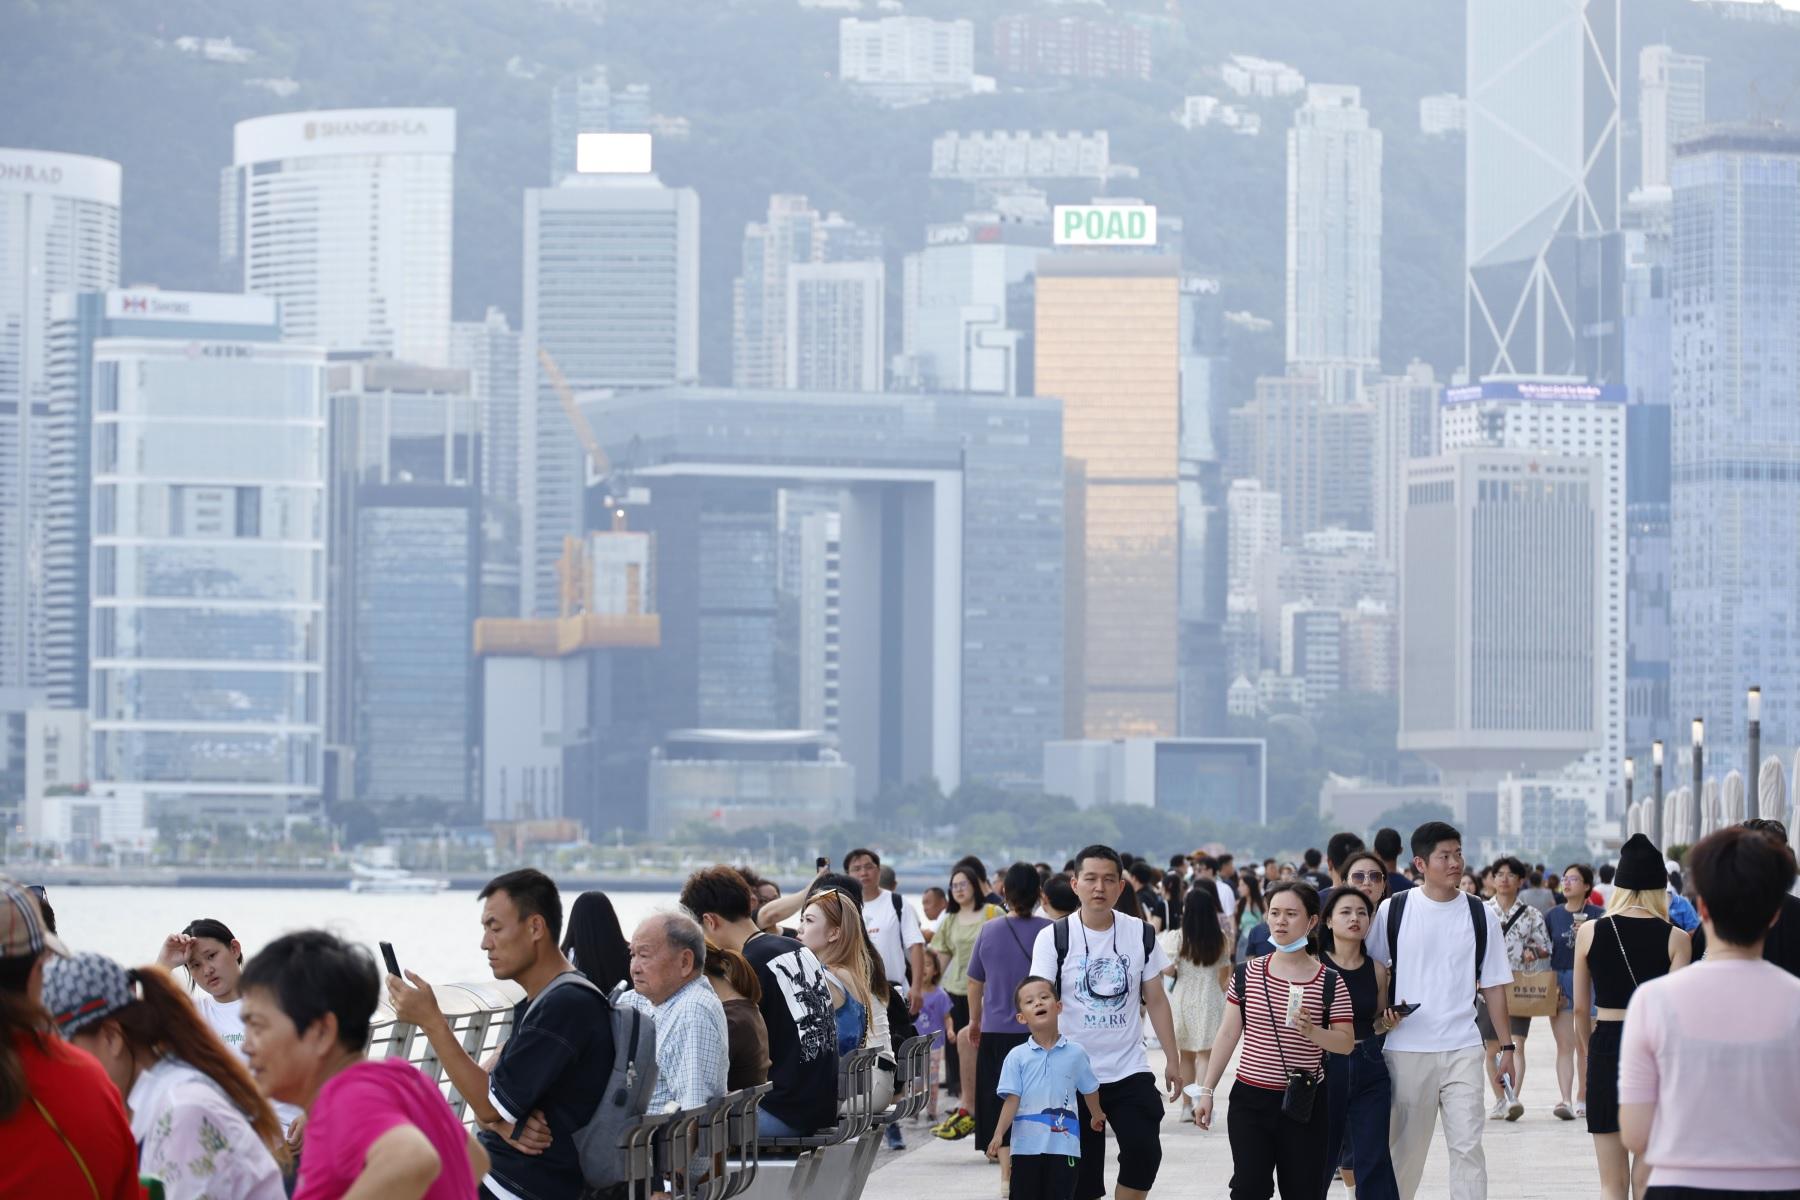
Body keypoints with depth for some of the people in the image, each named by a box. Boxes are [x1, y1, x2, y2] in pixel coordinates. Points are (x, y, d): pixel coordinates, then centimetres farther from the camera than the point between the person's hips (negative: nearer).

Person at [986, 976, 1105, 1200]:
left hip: (1064, 1144, 0)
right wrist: (998, 1135, -17)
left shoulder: (1075, 1054, 0)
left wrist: (1097, 1117, 31)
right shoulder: (1017, 1056, -3)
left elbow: (1090, 1090, 16)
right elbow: (1012, 1100, -6)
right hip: (1027, 1145, 0)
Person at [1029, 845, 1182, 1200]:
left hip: (1131, 1071, 2)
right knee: (1081, 1168, 2)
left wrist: (1172, 1058, 6)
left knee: (1144, 1151, -13)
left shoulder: (1140, 934, 4)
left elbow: (1156, 1000, 11)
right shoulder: (1054, 938, -5)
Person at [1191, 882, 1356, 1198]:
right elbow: (1228, 1034, 8)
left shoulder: (1329, 982, -3)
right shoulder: (1248, 974, 3)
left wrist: (1312, 1031, -22)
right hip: (1249, 1100, 1)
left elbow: (1347, 1043, -2)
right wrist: (1206, 1091, 6)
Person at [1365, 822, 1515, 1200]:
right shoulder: (1393, 910, 0)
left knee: (1467, 1144, -6)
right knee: (1406, 1146, 8)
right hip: (1406, 1047, 0)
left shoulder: (1481, 915, 5)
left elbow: (1494, 985, 9)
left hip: (1463, 1048, 1)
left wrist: (1506, 1046, 7)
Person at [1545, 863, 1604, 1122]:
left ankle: (1582, 1098, 19)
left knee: (1584, 1045, 7)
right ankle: (1565, 1100, -14)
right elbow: (1546, 953, 9)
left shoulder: (1597, 916, 0)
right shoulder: (1554, 916, 7)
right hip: (1559, 982, 1)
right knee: (1564, 1045, -6)